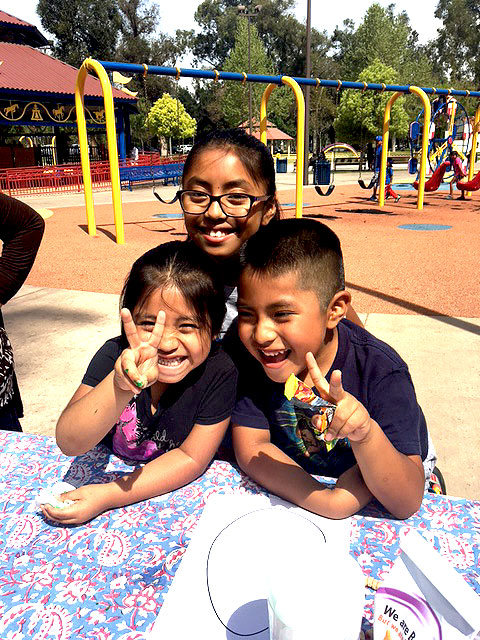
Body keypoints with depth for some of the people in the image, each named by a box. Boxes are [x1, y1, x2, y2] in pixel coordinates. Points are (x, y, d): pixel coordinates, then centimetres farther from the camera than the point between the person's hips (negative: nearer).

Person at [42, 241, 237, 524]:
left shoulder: (219, 373, -20)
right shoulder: (115, 355, -18)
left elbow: (192, 458, -16)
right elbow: (69, 444, -26)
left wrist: (108, 496, -22)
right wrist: (120, 384, -44)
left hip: (180, 493, 0)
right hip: (109, 472, 1)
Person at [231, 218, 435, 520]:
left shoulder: (380, 370, -27)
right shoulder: (251, 352, -18)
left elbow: (407, 504, -27)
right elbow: (251, 447, -19)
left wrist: (365, 434, -47)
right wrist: (325, 500, -33)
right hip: (295, 487, 2)